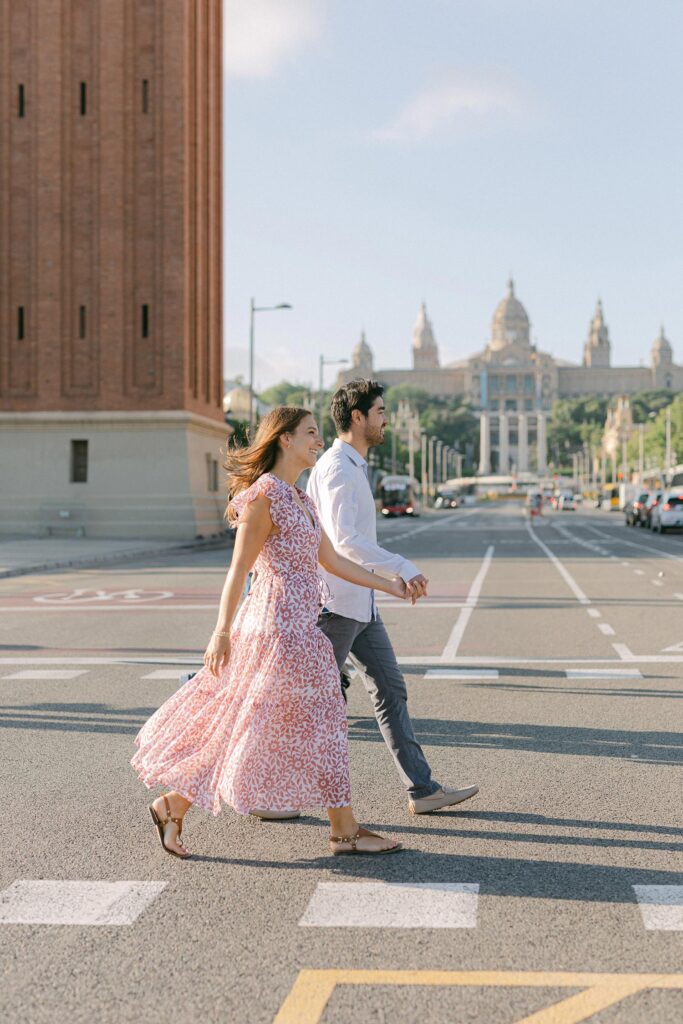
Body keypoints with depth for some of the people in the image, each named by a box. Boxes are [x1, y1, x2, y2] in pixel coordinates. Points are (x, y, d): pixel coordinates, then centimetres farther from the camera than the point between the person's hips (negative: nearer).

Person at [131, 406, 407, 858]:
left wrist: (386, 584, 20)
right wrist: (222, 631, -16)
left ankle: (173, 806, 17)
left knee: (241, 725, 10)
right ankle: (345, 831, 10)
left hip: (296, 625, 10)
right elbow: (238, 569, -14)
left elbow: (332, 561, 20)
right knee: (321, 723, -1)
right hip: (281, 622, -10)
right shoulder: (264, 495, -12)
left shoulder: (299, 500, 17)